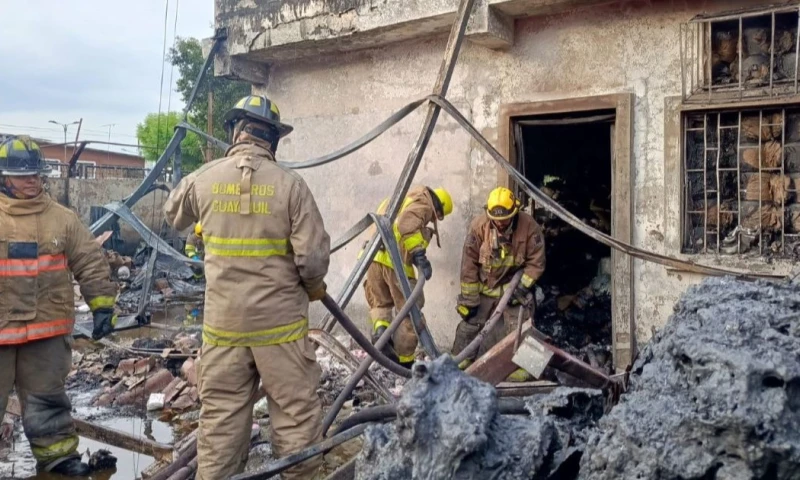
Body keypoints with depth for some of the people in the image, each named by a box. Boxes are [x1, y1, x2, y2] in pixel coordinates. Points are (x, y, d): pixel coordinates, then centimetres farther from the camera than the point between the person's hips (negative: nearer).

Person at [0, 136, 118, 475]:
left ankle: (56, 454, 25)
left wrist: (103, 305, -1)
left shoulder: (62, 219, 3)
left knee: (46, 397, 13)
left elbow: (92, 263, 4)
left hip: (47, 329, 1)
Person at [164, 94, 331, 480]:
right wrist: (314, 287, 9)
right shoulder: (290, 184, -9)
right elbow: (313, 258, -12)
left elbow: (173, 216, 22)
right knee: (296, 413, 8)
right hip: (280, 322, -3)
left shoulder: (203, 180, 0)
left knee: (220, 416, 13)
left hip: (223, 322, 3)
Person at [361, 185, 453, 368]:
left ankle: (380, 331, -4)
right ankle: (403, 361, 11)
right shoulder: (423, 202, 4)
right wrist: (419, 254, -22)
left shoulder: (400, 200, 32)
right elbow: (407, 225, -17)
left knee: (379, 302, 23)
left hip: (374, 255, 7)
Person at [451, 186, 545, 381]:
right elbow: (469, 263, -12)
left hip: (514, 285, -1)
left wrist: (522, 287, -19)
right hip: (484, 286, 1)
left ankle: (518, 366, 11)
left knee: (518, 328, -4)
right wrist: (469, 297, -10)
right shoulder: (478, 225, -19)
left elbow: (536, 263, -11)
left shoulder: (530, 227, -20)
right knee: (470, 324, 6)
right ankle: (458, 362, 20)